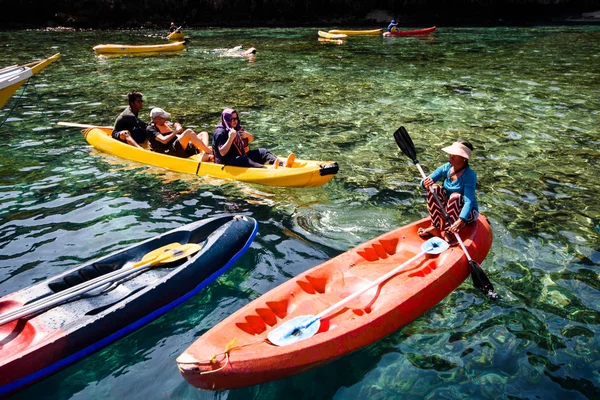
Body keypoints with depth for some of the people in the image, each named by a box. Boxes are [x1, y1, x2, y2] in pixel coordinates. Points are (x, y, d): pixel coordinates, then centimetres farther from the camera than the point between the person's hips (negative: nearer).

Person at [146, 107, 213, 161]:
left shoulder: (165, 125, 28)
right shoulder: (150, 129, 3)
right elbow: (164, 140, -15)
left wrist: (180, 130, 5)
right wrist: (176, 131, -6)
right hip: (170, 152, -9)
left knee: (203, 134, 1)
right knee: (189, 132, -28)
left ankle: (205, 155, -30)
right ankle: (210, 152, -29)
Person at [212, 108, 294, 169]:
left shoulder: (237, 128, 11)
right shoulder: (220, 132, -15)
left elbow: (251, 139, 19)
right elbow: (222, 153, -25)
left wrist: (247, 135, -5)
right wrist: (230, 138, -33)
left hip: (240, 156, 8)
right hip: (226, 162, -8)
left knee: (262, 152, -7)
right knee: (244, 160, -37)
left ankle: (283, 165, -31)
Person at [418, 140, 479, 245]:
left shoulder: (469, 175, -23)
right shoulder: (447, 167, -8)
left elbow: (469, 201, -32)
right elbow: (424, 182, -10)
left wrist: (461, 220, -49)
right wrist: (425, 183, -35)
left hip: (468, 212, -5)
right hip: (447, 209, 5)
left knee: (455, 197, -35)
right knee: (434, 187, -20)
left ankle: (448, 231, -26)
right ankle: (435, 226, -18)